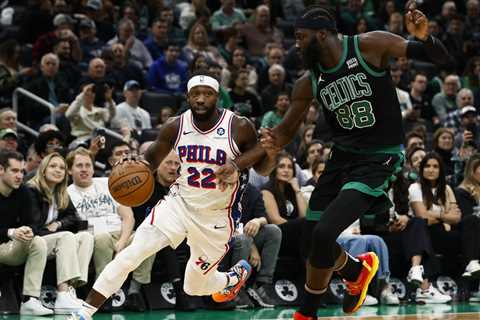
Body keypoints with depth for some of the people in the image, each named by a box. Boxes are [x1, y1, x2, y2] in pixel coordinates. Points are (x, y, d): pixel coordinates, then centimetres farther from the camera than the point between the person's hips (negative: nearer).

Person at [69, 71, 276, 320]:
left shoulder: (239, 128, -15)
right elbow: (151, 161, 7)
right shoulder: (176, 127, -7)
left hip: (215, 217, -2)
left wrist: (269, 151, -28)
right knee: (132, 254, -17)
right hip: (179, 203, 2)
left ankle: (235, 276, 44)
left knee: (195, 287, 10)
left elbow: (262, 168, -4)